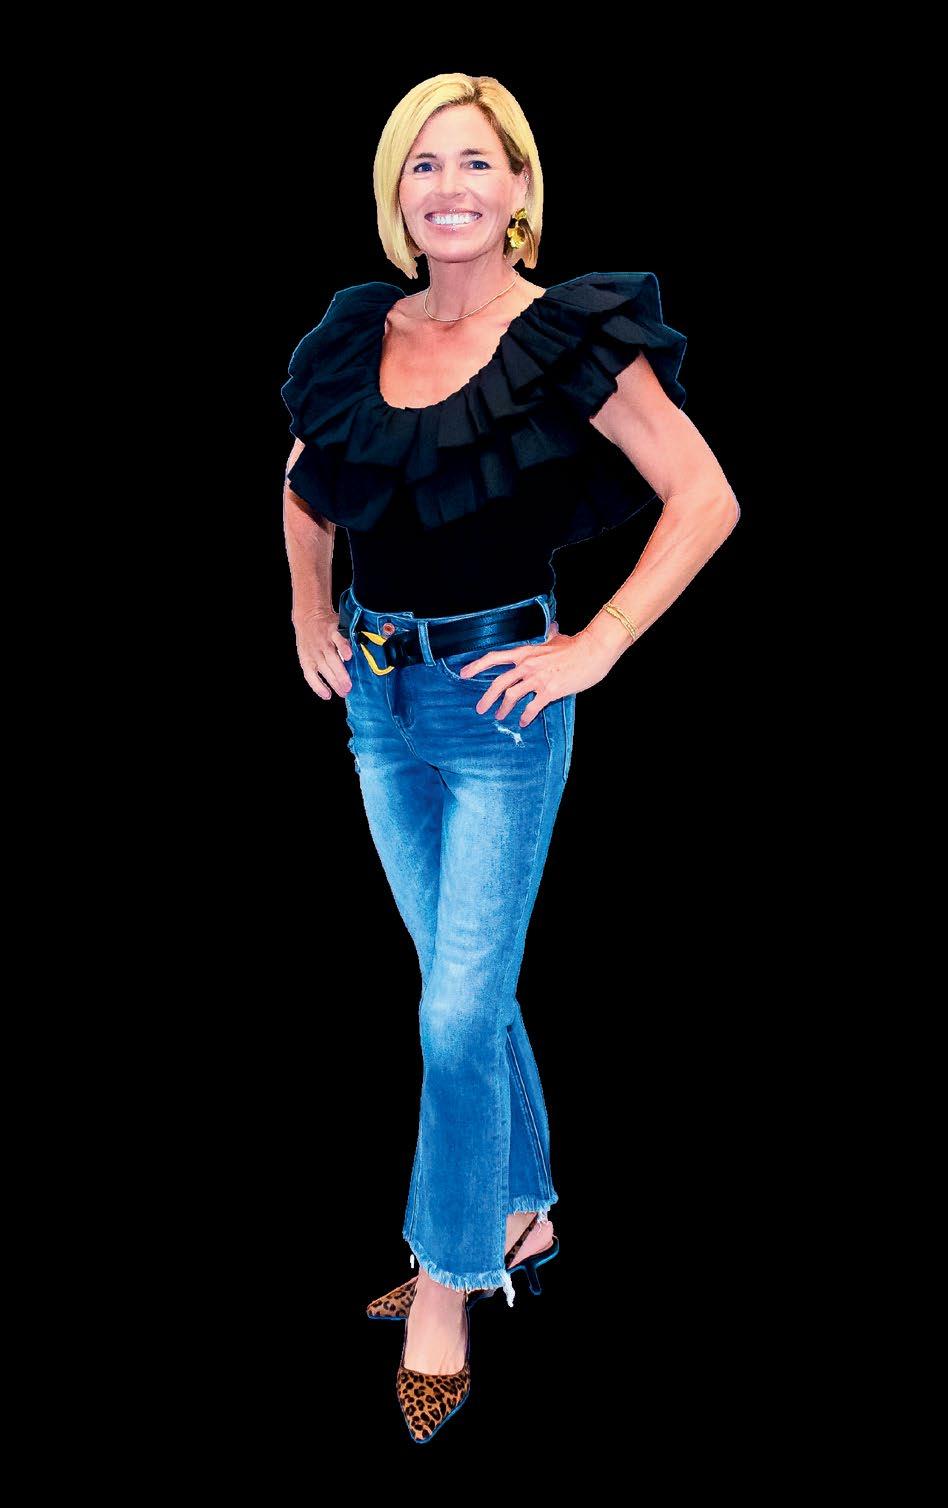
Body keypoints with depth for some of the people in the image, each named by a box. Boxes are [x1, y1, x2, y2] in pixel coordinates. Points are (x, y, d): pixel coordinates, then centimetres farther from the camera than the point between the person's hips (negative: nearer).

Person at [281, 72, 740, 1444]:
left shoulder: (570, 339, -11)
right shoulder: (362, 335, 5)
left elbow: (707, 499, -12)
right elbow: (307, 485, 23)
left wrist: (595, 650, -15)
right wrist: (311, 619, 13)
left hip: (499, 699, -6)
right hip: (379, 699, 6)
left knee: (458, 1011, -2)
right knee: (469, 983, 17)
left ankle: (446, 1296, 15)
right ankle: (523, 1217, 36)